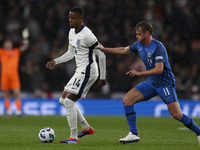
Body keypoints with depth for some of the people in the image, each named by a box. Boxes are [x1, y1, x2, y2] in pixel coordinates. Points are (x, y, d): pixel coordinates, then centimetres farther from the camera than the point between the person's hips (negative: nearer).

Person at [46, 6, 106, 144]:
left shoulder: (87, 35, -19)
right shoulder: (72, 32, 10)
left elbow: (101, 56, -16)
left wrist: (102, 77, -16)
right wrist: (55, 62, 9)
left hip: (87, 72, -10)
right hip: (80, 72, 10)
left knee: (68, 101, -15)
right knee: (63, 100, 13)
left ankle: (74, 137, -11)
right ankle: (86, 128, 21)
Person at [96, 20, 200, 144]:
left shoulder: (158, 47, -22)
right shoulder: (139, 44, 2)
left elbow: (159, 69, -29)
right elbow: (123, 50, 20)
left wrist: (139, 73, -32)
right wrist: (104, 49, 21)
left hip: (165, 83, -7)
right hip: (151, 82, 7)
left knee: (177, 114, -15)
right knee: (127, 99, -8)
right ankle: (134, 135, -7)